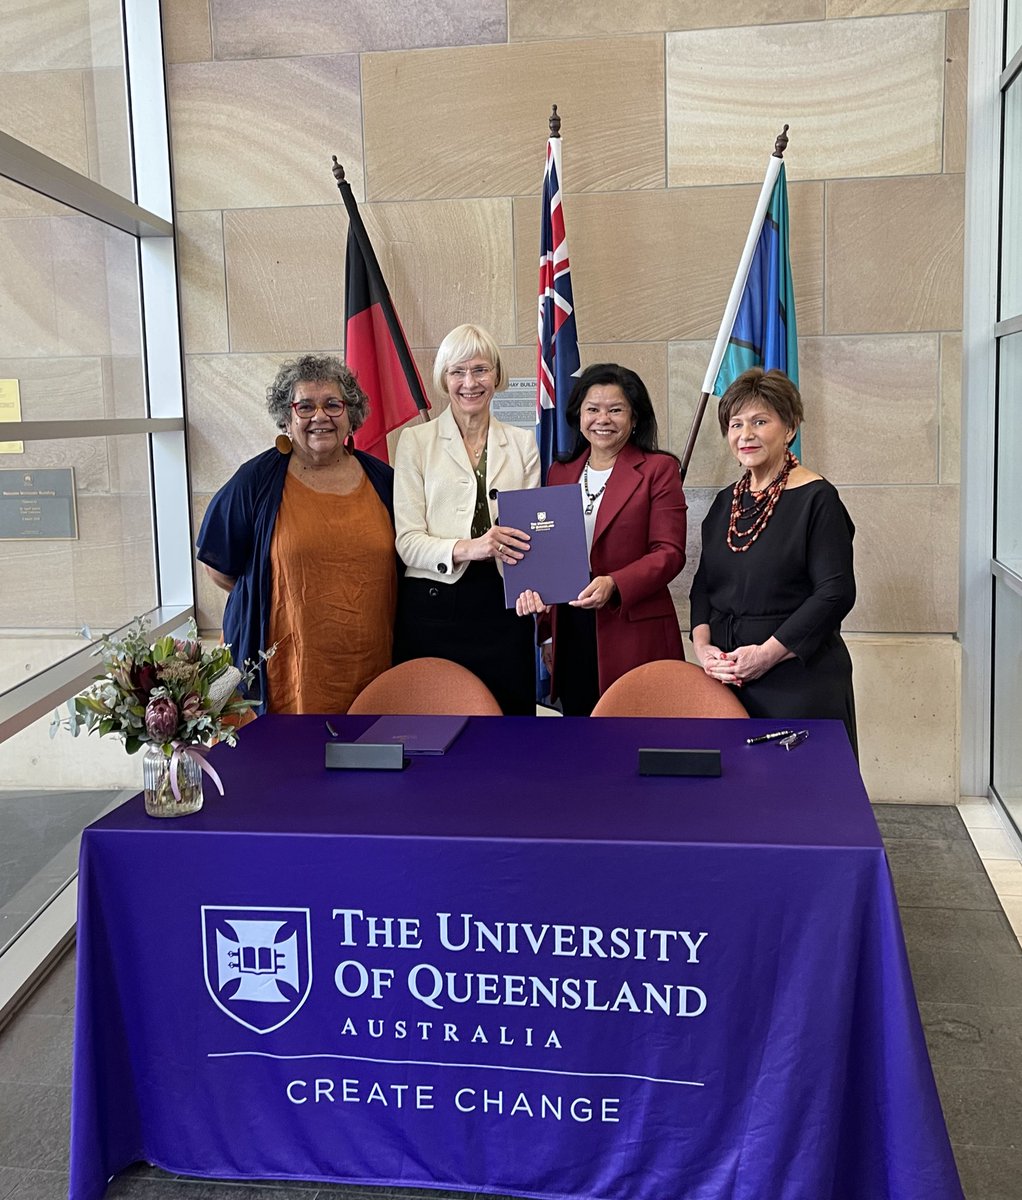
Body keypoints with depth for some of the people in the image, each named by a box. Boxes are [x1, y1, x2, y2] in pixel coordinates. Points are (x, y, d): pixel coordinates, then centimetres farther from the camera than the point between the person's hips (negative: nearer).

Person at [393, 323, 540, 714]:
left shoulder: (522, 443, 12)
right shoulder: (416, 441, 4)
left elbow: (533, 525, 11)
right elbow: (407, 540, -3)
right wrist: (467, 548, -21)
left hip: (502, 608, 2)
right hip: (433, 609, -2)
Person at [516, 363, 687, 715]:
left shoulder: (658, 469, 1)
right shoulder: (560, 472, 16)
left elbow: (669, 552, -7)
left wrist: (614, 585, -21)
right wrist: (534, 584, -2)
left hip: (635, 636, -4)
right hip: (570, 635, 5)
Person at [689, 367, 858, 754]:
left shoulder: (817, 499, -8)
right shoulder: (725, 502, 12)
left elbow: (836, 593, -14)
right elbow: (704, 583, 15)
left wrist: (768, 653, -18)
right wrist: (702, 645, -2)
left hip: (800, 682, -6)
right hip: (726, 680, 6)